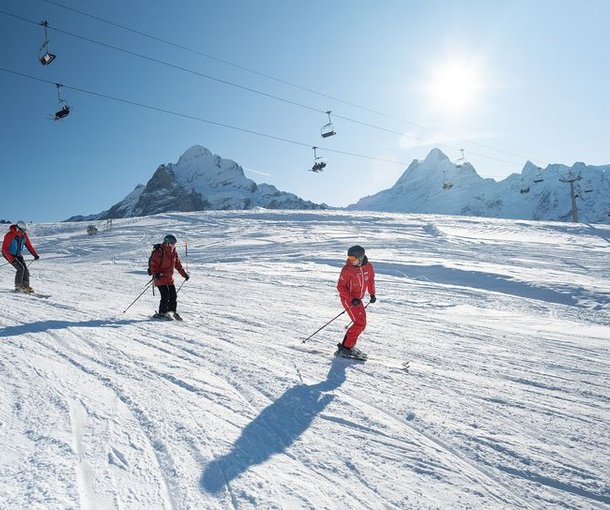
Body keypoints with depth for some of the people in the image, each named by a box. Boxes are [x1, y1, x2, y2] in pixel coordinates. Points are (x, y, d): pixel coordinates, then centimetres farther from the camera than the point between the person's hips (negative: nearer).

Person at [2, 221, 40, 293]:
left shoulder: (24, 235, -6)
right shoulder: (9, 235, -23)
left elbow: (29, 245, 3)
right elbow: (4, 248, -21)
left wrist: (35, 254, -11)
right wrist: (11, 259, -30)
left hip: (18, 255, 6)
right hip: (9, 255, -6)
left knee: (26, 269, -7)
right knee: (21, 268, -20)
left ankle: (26, 286, 5)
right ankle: (18, 286, -7)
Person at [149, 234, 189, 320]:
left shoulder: (174, 253, 10)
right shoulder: (159, 252, -12)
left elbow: (178, 264, 19)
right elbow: (153, 264, -14)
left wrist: (184, 274, 17)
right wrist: (155, 274, -27)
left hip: (170, 278, 7)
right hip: (160, 278, -7)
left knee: (173, 295, 5)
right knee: (165, 295, -12)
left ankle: (172, 312, 20)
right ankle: (162, 313, 1)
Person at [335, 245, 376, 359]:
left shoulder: (369, 266, -4)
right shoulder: (347, 269, -20)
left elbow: (371, 280, 15)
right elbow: (340, 286, -17)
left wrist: (372, 294, 6)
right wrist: (352, 299, -25)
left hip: (358, 299, 7)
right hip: (348, 299, -7)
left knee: (362, 324, 13)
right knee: (360, 323, -14)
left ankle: (350, 345, 25)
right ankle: (345, 348, -8)